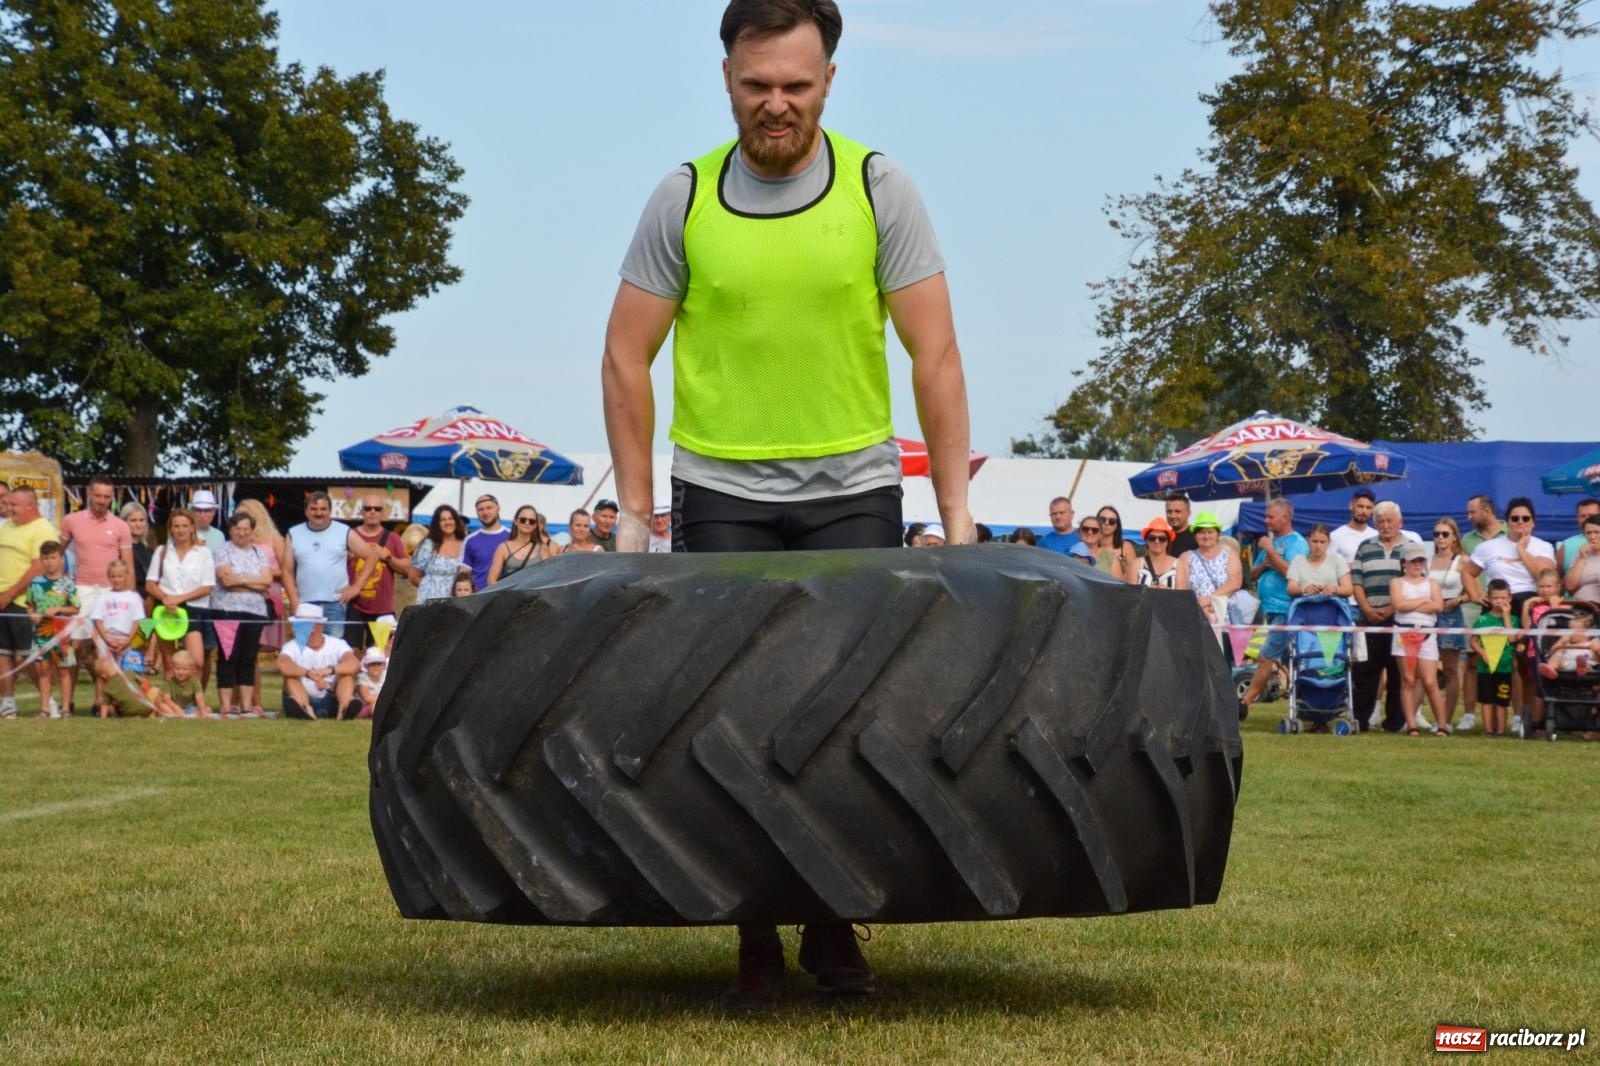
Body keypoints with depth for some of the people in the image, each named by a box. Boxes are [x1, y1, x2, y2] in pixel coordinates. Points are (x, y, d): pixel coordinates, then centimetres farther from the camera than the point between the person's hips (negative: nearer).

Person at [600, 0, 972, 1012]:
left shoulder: (879, 190, -4)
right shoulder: (684, 201, -3)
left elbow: (934, 353, -4)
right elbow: (628, 357, 2)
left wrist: (956, 509, -8)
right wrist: (635, 509, -1)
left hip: (854, 489, 0)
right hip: (722, 494, 0)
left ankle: (835, 925, 14)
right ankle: (759, 943, 8)